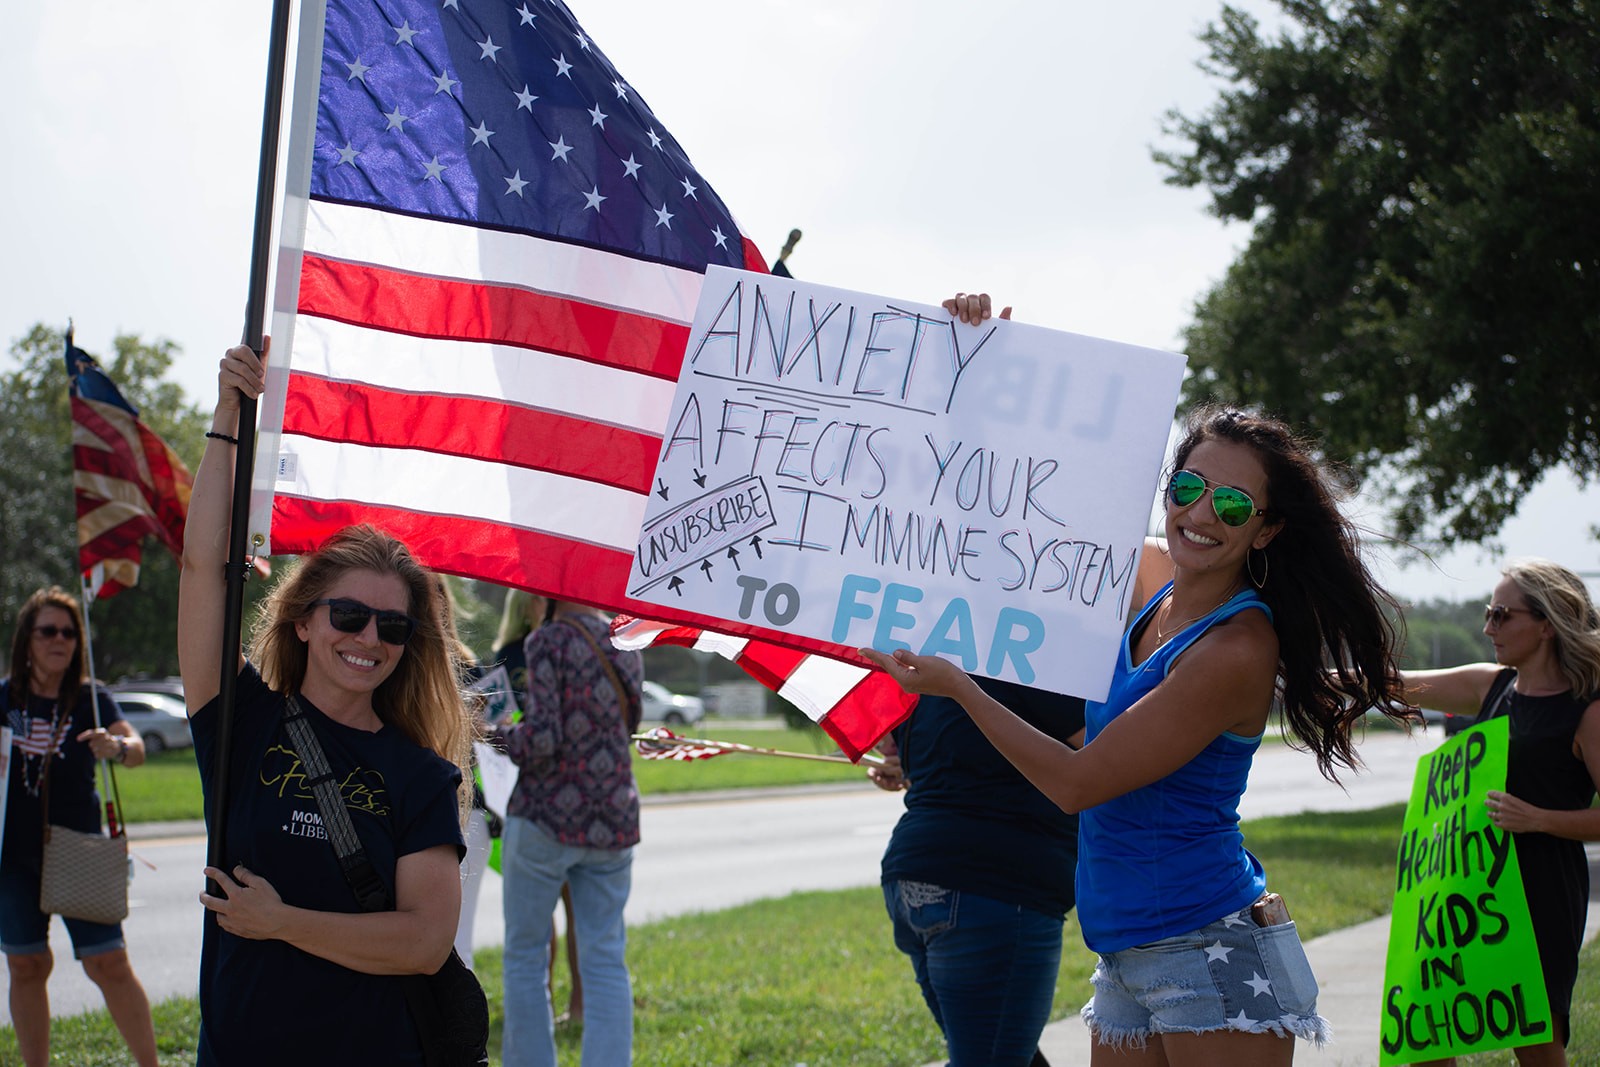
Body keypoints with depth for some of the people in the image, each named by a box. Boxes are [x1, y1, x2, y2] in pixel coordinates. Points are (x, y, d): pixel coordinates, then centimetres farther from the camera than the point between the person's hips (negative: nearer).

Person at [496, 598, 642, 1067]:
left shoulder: (549, 642, -12)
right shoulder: (626, 648, 7)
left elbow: (542, 738, -18)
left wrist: (498, 735, 0)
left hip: (546, 817, -5)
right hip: (613, 821, 5)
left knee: (525, 954, 8)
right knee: (605, 961, 7)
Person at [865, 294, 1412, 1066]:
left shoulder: (1236, 648, -17)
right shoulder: (1149, 582, 6)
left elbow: (1077, 783, -16)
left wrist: (955, 684, -10)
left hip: (1214, 955, -8)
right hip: (1128, 963, 8)